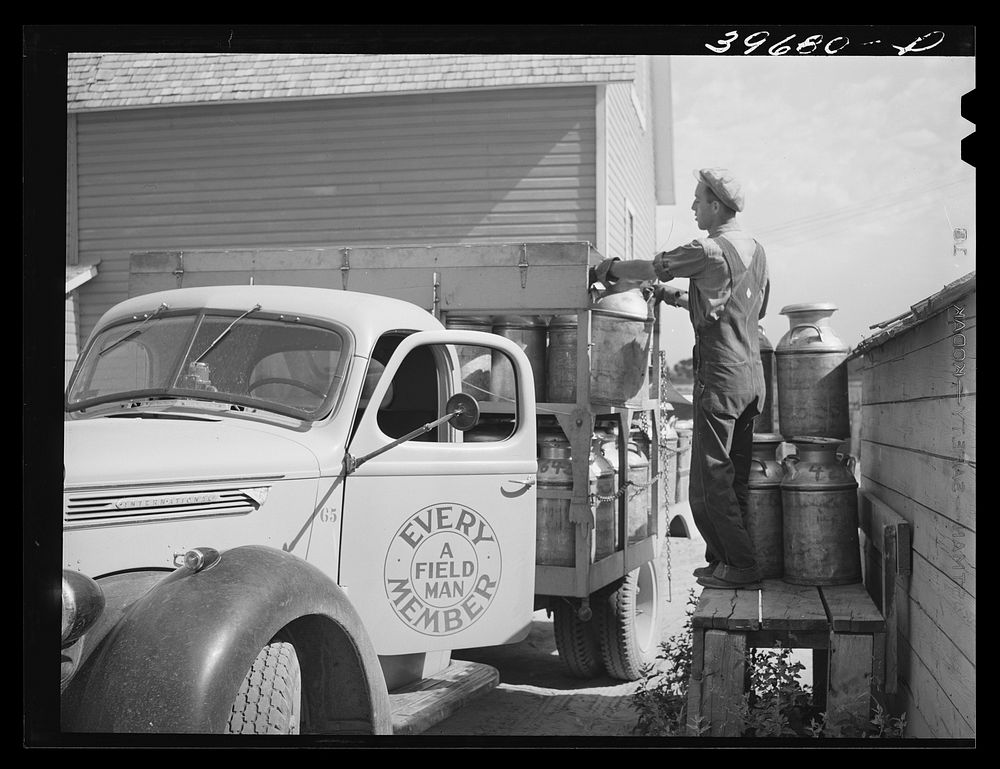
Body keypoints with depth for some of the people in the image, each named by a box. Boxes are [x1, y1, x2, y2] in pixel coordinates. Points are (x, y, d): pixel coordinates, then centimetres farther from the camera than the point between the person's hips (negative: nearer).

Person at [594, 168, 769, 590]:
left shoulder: (708, 249, -13)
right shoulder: (755, 249, 13)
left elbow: (649, 268, -8)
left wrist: (606, 269, 9)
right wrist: (678, 297, 22)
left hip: (721, 374, -9)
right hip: (752, 371, 9)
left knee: (711, 478, -2)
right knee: (736, 475, 13)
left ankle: (741, 567, 0)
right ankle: (725, 558, 19)